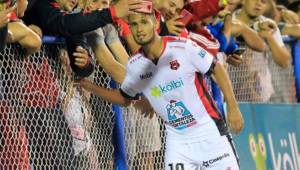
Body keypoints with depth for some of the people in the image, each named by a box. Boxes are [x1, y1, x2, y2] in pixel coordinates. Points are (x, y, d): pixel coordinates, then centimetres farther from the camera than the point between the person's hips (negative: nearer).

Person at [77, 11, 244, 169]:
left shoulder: (183, 47, -15)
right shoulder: (134, 65, -3)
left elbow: (216, 69, -5)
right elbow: (124, 98, 12)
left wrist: (232, 107, -8)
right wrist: (89, 86, 1)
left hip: (207, 131, -3)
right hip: (176, 137, 3)